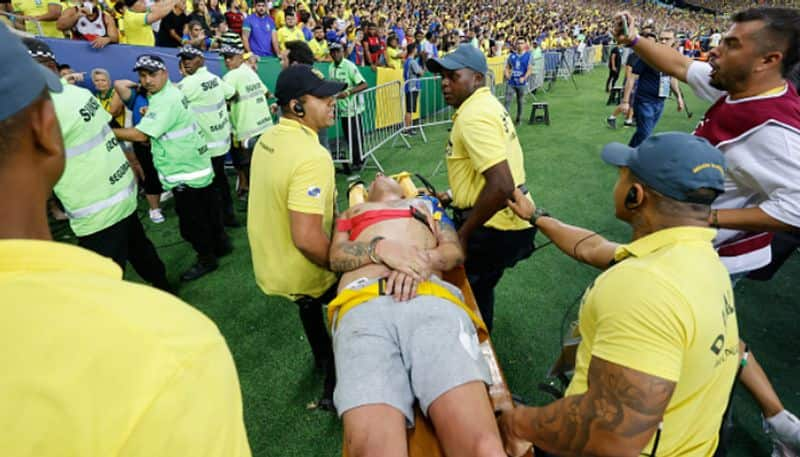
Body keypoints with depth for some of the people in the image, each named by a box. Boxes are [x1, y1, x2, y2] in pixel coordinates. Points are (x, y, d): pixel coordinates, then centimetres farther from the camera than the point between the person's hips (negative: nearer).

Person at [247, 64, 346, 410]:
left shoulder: (268, 139, -2)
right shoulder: (311, 156, -31)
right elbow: (307, 239, -35)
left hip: (269, 262, 8)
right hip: (299, 276, -8)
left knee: (310, 301, 35)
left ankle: (322, 357, 59)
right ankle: (334, 388, 29)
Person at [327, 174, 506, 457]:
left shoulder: (428, 203, 41)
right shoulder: (351, 212, 41)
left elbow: (456, 251, 24)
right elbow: (336, 256, 19)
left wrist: (424, 260, -1)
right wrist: (379, 248, -3)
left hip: (432, 300, 1)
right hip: (362, 307, 0)